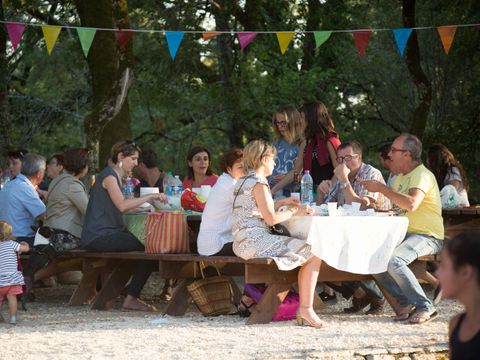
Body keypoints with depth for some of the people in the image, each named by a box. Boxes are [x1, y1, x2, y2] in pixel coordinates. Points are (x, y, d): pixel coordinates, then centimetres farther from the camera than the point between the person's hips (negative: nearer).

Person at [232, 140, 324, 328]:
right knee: (314, 254, -9)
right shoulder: (258, 183, -12)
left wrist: (282, 203, 29)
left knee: (306, 252, 17)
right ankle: (306, 309, -11)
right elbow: (271, 219, -17)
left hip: (242, 244, 10)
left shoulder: (242, 181, 19)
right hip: (256, 240, -10)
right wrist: (295, 211, -4)